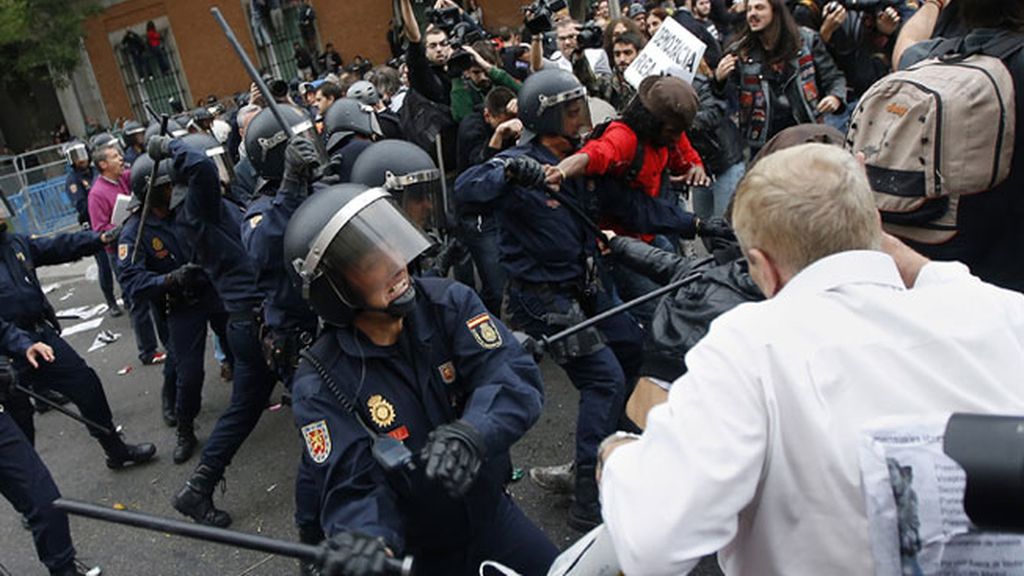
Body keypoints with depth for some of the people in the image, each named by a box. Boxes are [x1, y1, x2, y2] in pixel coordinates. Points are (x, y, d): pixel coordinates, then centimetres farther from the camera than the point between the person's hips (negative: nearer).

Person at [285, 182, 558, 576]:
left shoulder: (448, 302, -14)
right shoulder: (321, 384, -20)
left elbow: (514, 376, -25)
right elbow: (354, 489, -24)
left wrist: (471, 434, -46)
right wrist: (368, 542, -46)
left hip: (493, 512, 3)